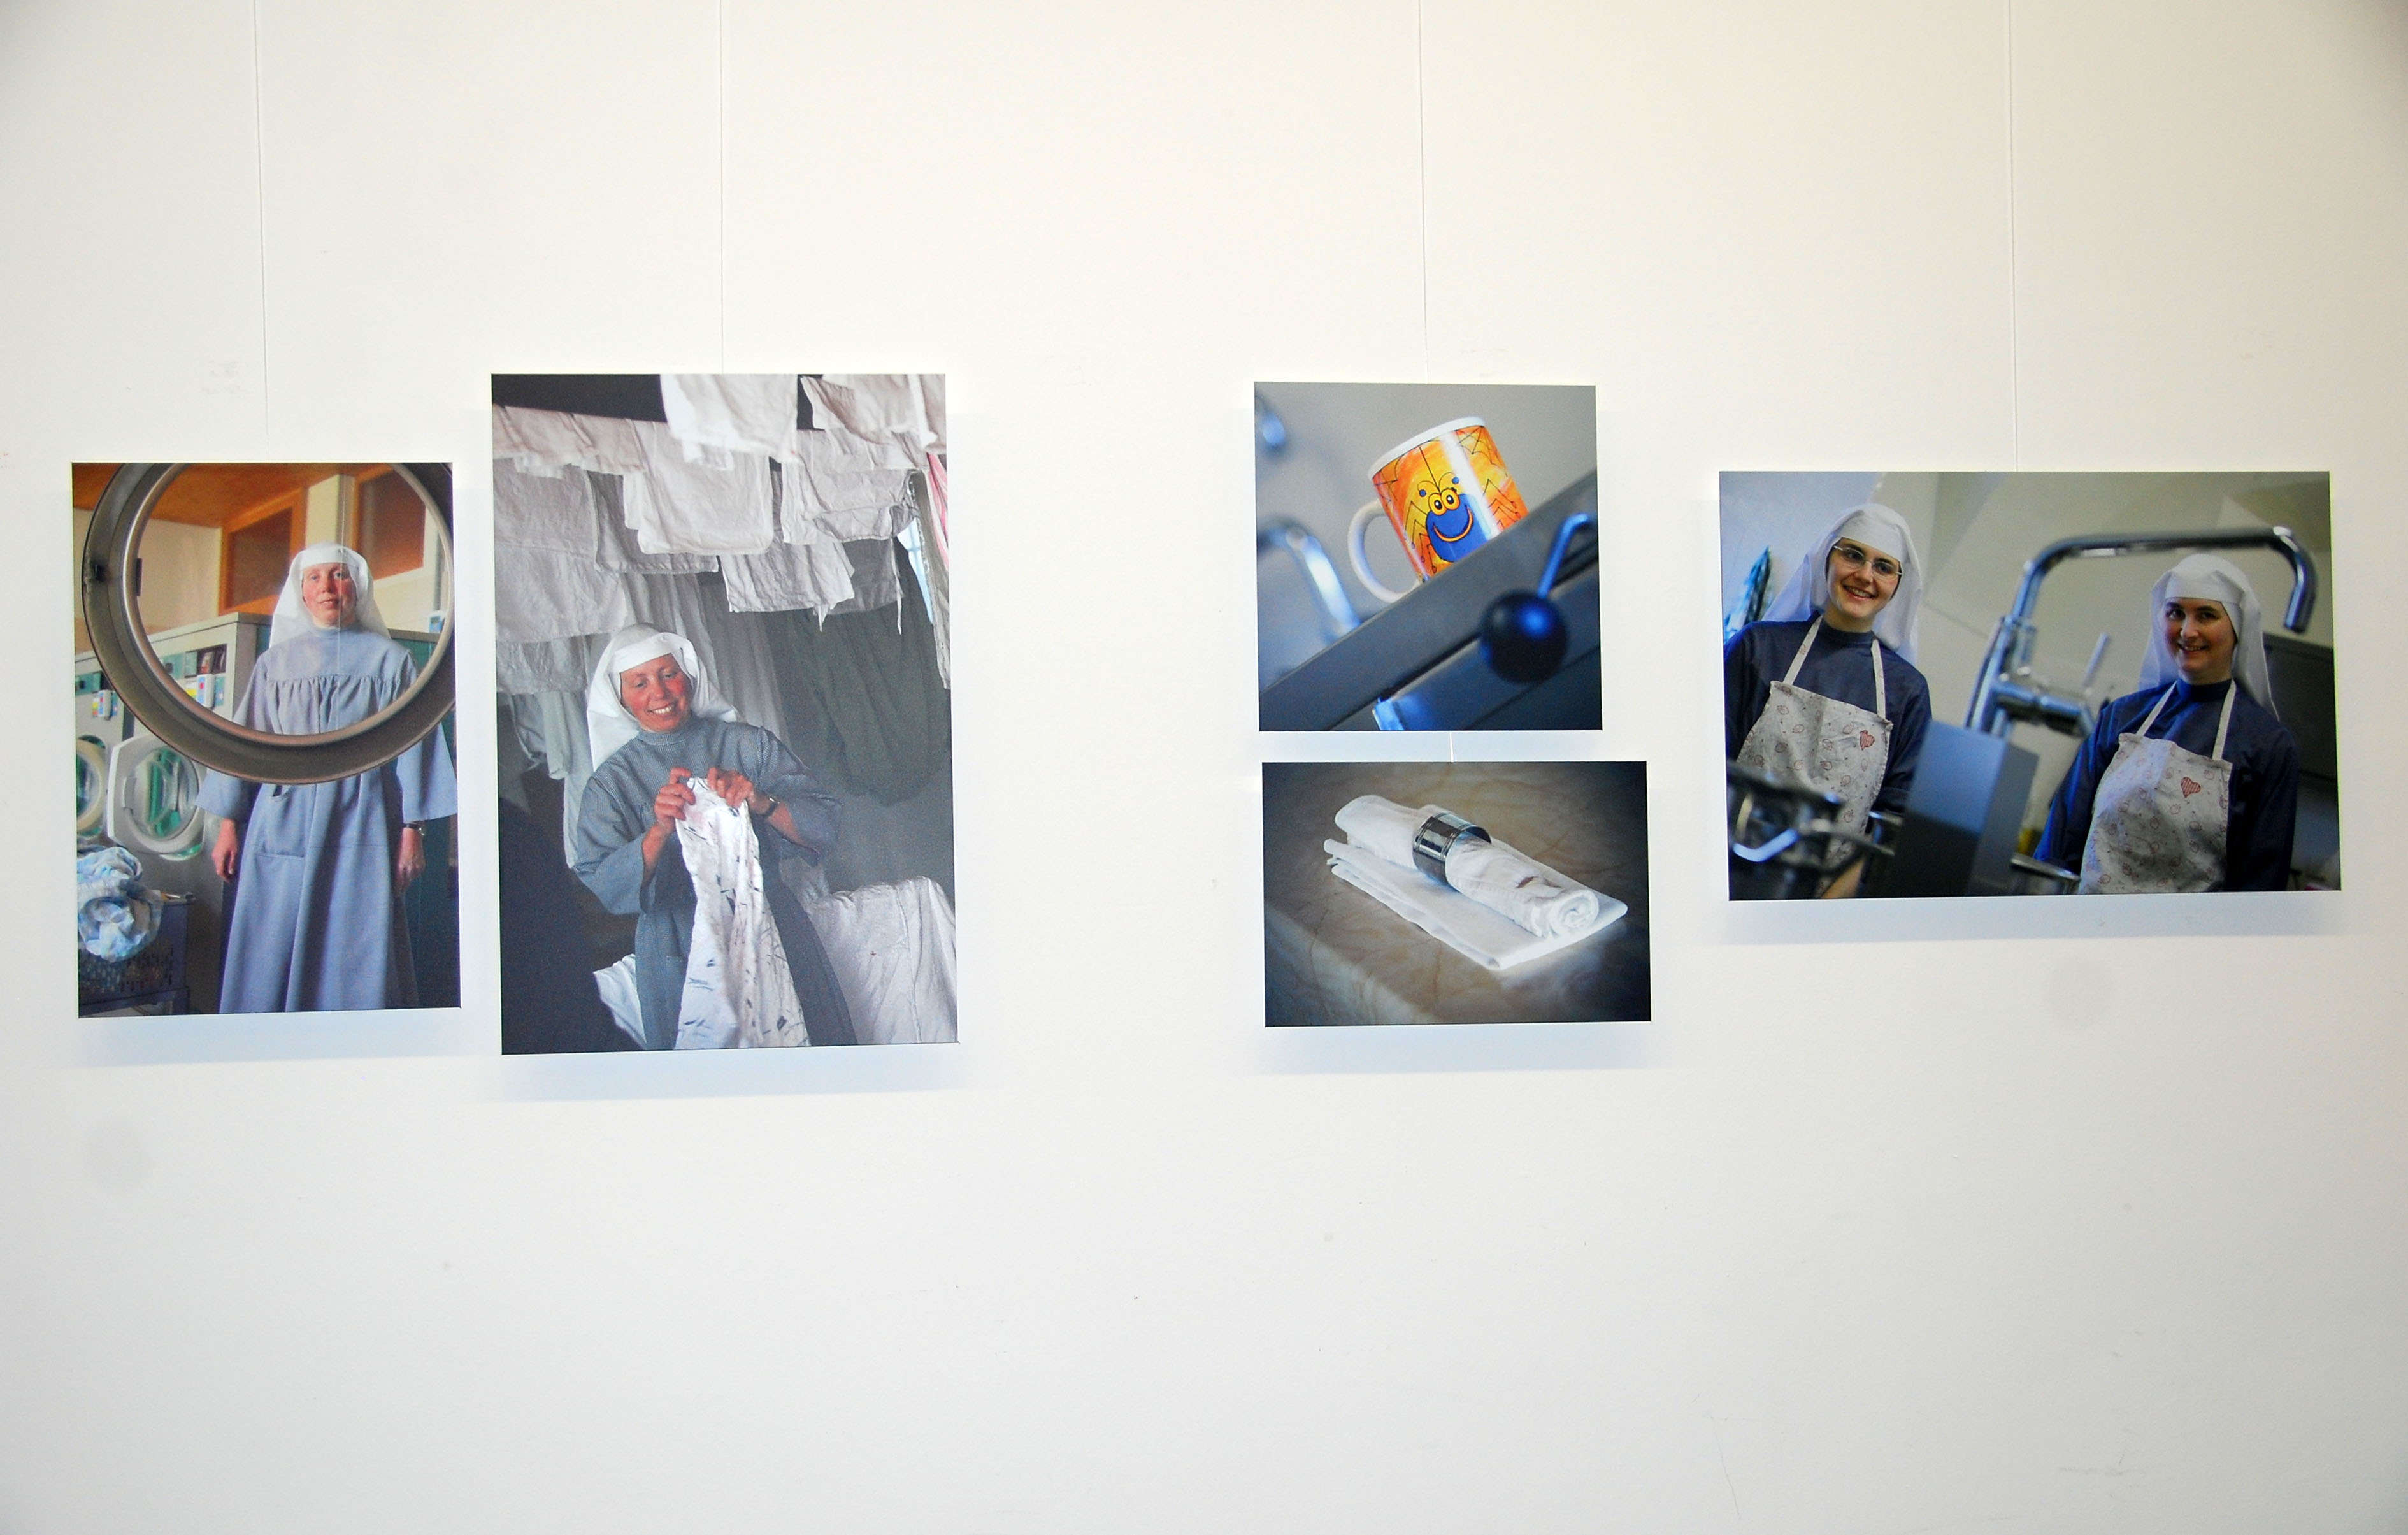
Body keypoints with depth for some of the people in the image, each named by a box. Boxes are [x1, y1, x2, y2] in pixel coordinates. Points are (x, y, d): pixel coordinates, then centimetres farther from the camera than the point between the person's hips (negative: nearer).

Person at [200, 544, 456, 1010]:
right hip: (282, 823, 2)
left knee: (357, 956, -4)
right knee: (271, 954, -1)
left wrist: (412, 831, -4)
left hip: (360, 826, -2)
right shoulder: (276, 662, 14)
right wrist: (229, 825, 6)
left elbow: (413, 746, 3)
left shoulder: (390, 661, 8)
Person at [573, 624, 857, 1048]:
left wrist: (762, 803, -24)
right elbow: (603, 888, -10)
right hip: (680, 960, 0)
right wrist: (659, 831, -26)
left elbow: (825, 827, -6)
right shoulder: (612, 782, 2)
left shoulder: (748, 744, 2)